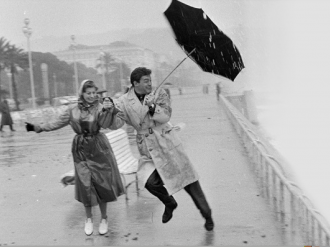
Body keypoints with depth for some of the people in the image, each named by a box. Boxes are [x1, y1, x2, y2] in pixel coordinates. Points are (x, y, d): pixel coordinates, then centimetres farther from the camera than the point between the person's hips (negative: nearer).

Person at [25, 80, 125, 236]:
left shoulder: (100, 108, -11)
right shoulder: (73, 109, -2)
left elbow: (111, 125, -24)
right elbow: (58, 123, 8)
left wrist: (109, 111, -41)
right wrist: (39, 127, 4)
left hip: (98, 149, -2)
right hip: (81, 150, 2)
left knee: (102, 183, 2)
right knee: (85, 185, 5)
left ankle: (104, 218, 21)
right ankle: (89, 218, 25)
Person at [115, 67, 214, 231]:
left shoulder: (159, 94, -2)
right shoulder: (124, 102, -2)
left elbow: (165, 117, -11)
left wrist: (153, 107, -25)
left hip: (167, 142, 0)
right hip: (147, 150, 0)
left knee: (187, 177, 3)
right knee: (150, 181, -21)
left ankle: (206, 214, 22)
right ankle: (169, 203, 13)